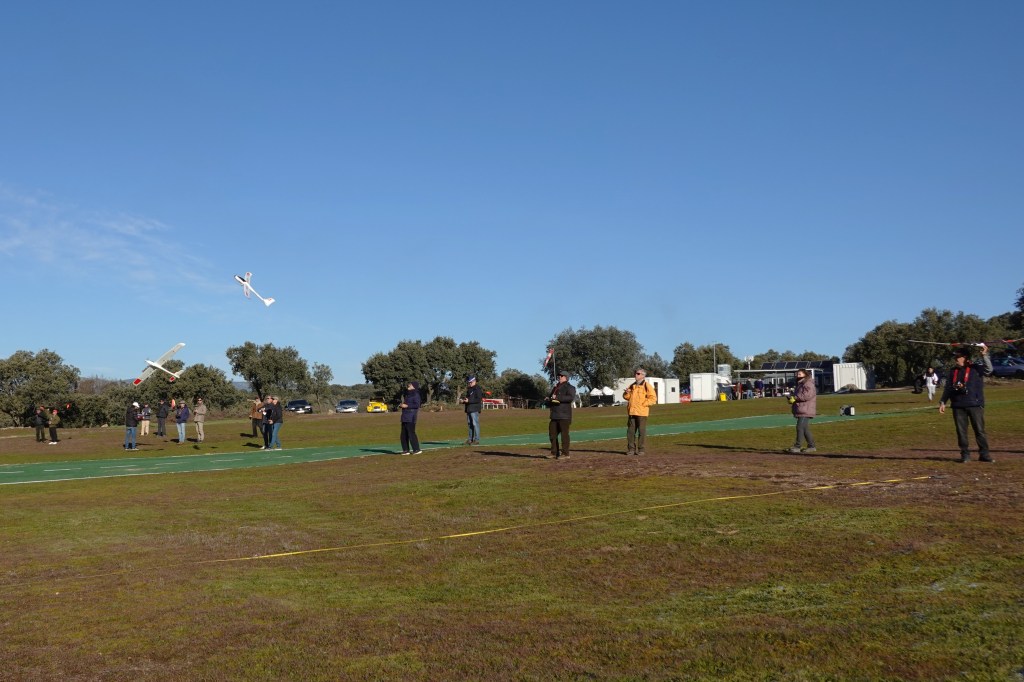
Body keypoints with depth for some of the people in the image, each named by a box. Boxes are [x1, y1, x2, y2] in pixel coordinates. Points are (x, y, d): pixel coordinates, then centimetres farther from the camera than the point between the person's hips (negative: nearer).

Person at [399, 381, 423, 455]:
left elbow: (417, 405, -18)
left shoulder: (415, 395, -8)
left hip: (411, 417, -9)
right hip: (405, 417, 9)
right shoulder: (408, 395, 19)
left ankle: (417, 449, -5)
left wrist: (407, 406, -17)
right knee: (404, 434, 8)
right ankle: (406, 450, 13)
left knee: (411, 433, -10)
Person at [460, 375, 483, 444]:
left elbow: (479, 399, -16)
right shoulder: (469, 389, 21)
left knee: (475, 424, -9)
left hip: (475, 410, -9)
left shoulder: (478, 389, -7)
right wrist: (463, 401, 6)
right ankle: (470, 439, 14)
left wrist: (469, 400, -22)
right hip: (469, 409, 9)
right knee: (470, 424, 9)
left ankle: (476, 440, -7)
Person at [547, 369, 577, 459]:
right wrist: (548, 399, 6)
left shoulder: (569, 387, -4)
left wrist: (557, 398, -21)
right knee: (552, 433, 8)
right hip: (555, 415, 8)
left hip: (564, 416, -8)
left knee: (564, 434, -6)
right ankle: (554, 452, 16)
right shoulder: (556, 388, 22)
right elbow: (550, 401, 31)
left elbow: (571, 397, -22)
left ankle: (565, 453, -1)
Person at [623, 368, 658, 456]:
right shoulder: (632, 386, 16)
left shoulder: (647, 386, -4)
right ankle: (631, 449, 12)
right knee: (630, 431, 5)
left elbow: (653, 398, -9)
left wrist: (643, 404, -13)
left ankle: (641, 449, 5)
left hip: (641, 412, -6)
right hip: (631, 412, 6)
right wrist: (627, 393, -2)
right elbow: (626, 397, 21)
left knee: (641, 431, -1)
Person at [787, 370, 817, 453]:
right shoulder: (800, 384, 22)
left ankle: (797, 446, -12)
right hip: (801, 411, 11)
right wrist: (791, 397, 7)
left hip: (805, 411, -11)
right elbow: (797, 395, 29)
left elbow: (807, 395, -25)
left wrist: (795, 398, -20)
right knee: (805, 429, 11)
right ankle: (811, 446, 16)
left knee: (800, 427, -13)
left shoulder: (808, 384, -11)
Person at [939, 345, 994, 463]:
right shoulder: (954, 371, 13)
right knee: (961, 432, 5)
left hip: (975, 405, -4)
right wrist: (943, 402, 13)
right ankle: (965, 454, 12)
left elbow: (988, 370, -22)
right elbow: (948, 388, 18)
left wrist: (984, 355, -31)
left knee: (980, 430, 0)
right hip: (958, 406, 4)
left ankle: (984, 454, 6)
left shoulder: (976, 368, -1)